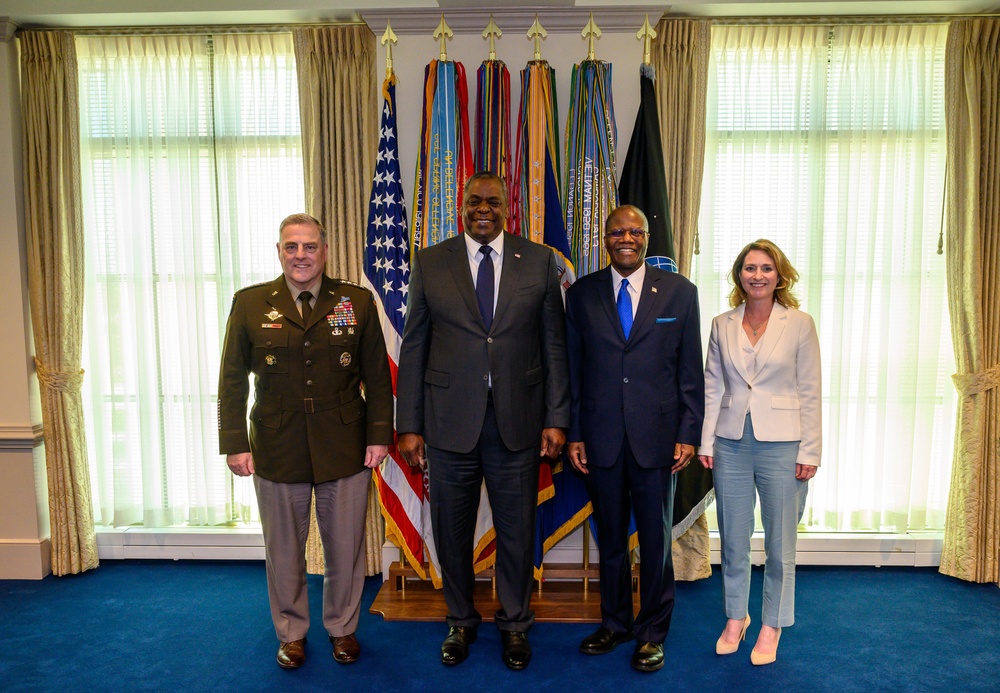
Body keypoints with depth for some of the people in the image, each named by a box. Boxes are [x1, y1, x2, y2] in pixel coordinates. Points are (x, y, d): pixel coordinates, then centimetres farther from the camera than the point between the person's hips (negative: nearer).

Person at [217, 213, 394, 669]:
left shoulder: (357, 302, 1)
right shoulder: (250, 304, 2)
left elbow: (378, 376, 2)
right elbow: (232, 380, 3)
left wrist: (379, 436, -3)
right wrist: (234, 443, -2)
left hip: (345, 450, 0)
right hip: (276, 451, 1)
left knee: (345, 547, 12)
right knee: (284, 550, 14)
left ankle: (343, 628, 34)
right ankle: (291, 633, 35)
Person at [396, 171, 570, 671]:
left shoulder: (539, 261, 3)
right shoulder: (429, 263, 3)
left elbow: (553, 345, 3)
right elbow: (413, 348, 3)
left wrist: (556, 418, -1)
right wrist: (409, 425, 0)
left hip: (518, 422, 0)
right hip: (449, 422, 1)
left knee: (517, 531, 12)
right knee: (451, 531, 13)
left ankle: (514, 624, 35)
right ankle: (461, 621, 37)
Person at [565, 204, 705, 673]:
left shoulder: (679, 292, 2)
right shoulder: (581, 294, 4)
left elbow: (691, 371, 2)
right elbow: (573, 370, 5)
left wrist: (688, 434, -3)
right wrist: (573, 434, 2)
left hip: (656, 437, -1)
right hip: (600, 438, 1)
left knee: (656, 539, 9)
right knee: (610, 537, 14)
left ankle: (652, 633, 28)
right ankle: (614, 623, 33)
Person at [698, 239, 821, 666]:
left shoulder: (799, 325, -2)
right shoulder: (722, 326, 5)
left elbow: (810, 393, -2)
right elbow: (712, 388, 6)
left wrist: (809, 451, -5)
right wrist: (706, 442, 2)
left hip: (781, 445, -2)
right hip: (731, 443, 2)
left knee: (779, 544, 8)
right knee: (733, 540, 12)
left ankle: (771, 625, 27)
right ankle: (735, 617, 31)